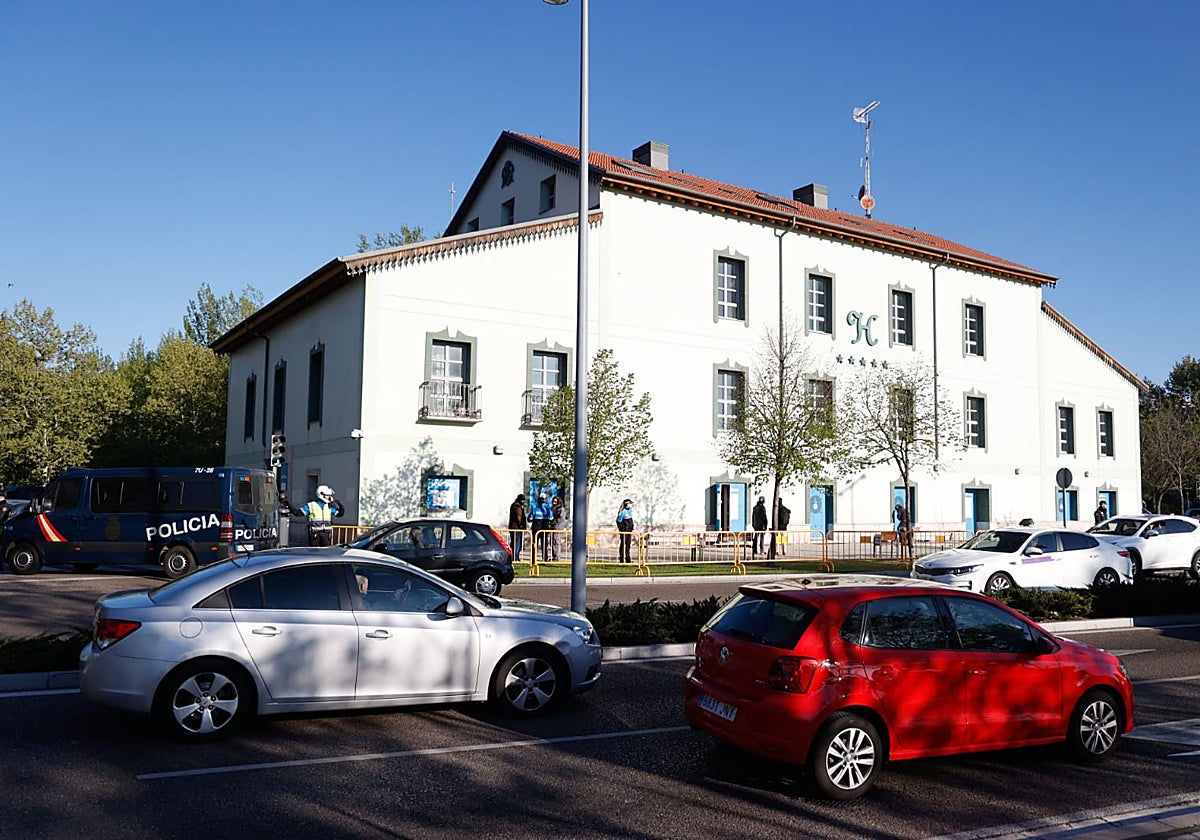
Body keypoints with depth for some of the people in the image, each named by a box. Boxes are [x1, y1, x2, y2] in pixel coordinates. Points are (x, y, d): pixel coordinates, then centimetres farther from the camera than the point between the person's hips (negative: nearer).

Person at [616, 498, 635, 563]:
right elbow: (618, 520, -13)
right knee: (623, 544, -3)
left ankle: (628, 559, 16)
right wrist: (620, 529, -12)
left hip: (629, 530, 8)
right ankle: (621, 559, 1)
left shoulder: (630, 510, 10)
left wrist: (632, 528, 18)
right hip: (624, 530, -8)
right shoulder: (623, 511, -15)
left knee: (628, 544, 11)